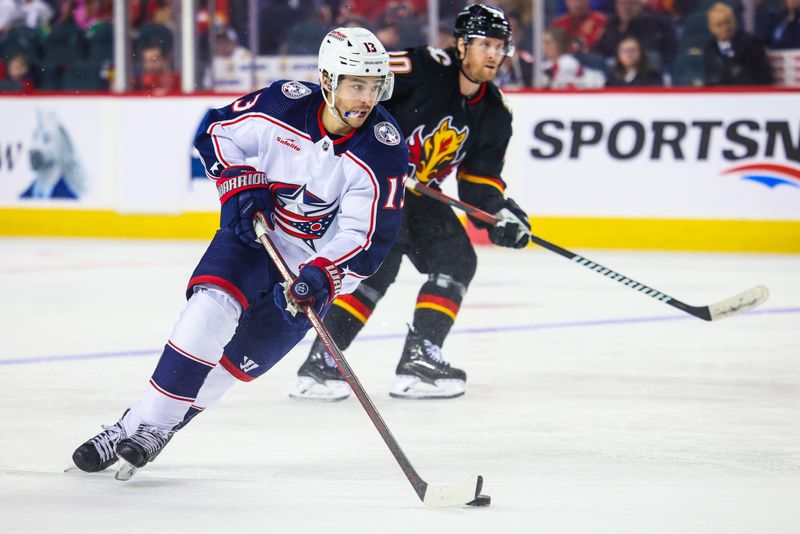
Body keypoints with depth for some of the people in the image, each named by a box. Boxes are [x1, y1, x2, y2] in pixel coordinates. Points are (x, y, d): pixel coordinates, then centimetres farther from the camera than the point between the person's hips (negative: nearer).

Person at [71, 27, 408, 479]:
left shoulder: (383, 151, -21)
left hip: (317, 260, -1)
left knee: (241, 357, -8)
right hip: (255, 231, 1)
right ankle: (138, 423, -15)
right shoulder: (282, 104, -18)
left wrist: (320, 278, -36)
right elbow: (216, 133, 1)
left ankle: (154, 427, 8)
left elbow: (368, 240, -22)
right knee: (213, 305, -23)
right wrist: (239, 188, -12)